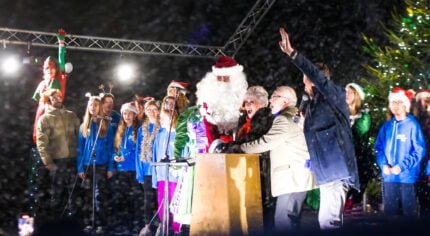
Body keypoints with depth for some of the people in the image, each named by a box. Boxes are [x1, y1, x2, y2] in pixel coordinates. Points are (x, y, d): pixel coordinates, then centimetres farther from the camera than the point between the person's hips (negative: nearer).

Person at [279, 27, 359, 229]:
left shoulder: (334, 95, -4)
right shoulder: (313, 104, 19)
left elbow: (317, 75, -22)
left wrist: (292, 53, -27)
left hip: (336, 171, -9)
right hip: (326, 172, 9)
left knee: (328, 221, -14)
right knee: (330, 220, 14)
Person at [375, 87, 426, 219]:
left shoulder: (412, 125, -5)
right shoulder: (386, 126, 10)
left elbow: (419, 150, -8)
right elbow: (379, 147, 11)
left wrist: (402, 166, -15)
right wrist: (383, 165, -5)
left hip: (407, 175, -4)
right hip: (388, 176, 4)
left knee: (409, 211, 3)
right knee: (389, 211, 12)